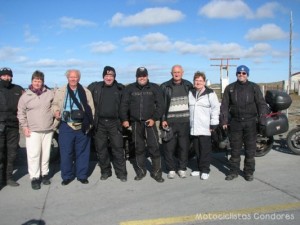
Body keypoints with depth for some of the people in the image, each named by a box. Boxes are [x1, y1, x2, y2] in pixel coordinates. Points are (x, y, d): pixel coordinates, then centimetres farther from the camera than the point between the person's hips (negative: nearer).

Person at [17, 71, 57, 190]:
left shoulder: (50, 93, 2)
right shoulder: (25, 96, 0)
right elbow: (21, 113, 5)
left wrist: (55, 121, 9)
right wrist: (24, 127, -2)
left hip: (48, 130, 2)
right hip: (33, 131, -2)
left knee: (46, 153, 10)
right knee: (33, 154, -5)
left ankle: (45, 174, 25)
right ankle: (34, 177, 6)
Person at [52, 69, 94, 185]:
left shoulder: (86, 92, 7)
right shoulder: (60, 91, 8)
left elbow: (91, 108, 8)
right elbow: (54, 104, 13)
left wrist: (89, 123, -1)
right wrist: (56, 111, -10)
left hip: (82, 127, 1)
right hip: (66, 126, 0)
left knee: (82, 152, 7)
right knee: (66, 152, 3)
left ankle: (82, 175, 21)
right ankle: (67, 176, 18)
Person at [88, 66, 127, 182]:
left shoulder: (120, 88, 3)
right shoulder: (95, 86, 4)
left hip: (114, 122, -1)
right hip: (99, 123, 2)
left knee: (118, 148, 0)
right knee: (101, 148, 9)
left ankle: (121, 172, 10)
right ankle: (105, 171, 23)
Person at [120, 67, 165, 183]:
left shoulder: (154, 88, 5)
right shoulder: (129, 88, 9)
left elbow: (160, 104, 1)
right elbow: (124, 105, 9)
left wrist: (154, 118, -8)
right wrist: (124, 119, 1)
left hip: (150, 122, -2)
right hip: (135, 122, 2)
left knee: (154, 147, -5)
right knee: (138, 148, 10)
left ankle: (156, 172, 6)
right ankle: (141, 171, 22)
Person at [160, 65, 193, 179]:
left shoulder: (188, 85, 8)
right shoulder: (165, 87, 2)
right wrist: (163, 119, -5)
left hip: (184, 121, 2)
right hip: (170, 121, -1)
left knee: (184, 146, 6)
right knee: (169, 146, 1)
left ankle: (182, 168, 19)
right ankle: (171, 169, 15)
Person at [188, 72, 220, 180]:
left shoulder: (210, 93, -3)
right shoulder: (190, 93, 12)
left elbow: (215, 109, -5)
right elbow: (187, 107, 20)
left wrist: (213, 124, -10)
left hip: (205, 127, -5)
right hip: (193, 127, 5)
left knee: (205, 149, -3)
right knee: (196, 149, 11)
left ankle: (205, 170, 5)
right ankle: (200, 168, 23)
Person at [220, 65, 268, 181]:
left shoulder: (254, 87, 5)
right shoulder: (230, 88, 8)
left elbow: (261, 104, 4)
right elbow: (224, 105, 8)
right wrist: (224, 120, 2)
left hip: (250, 122, -1)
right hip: (235, 122, 1)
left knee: (250, 148, 4)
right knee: (235, 148, 6)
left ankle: (249, 172, 17)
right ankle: (233, 171, 17)